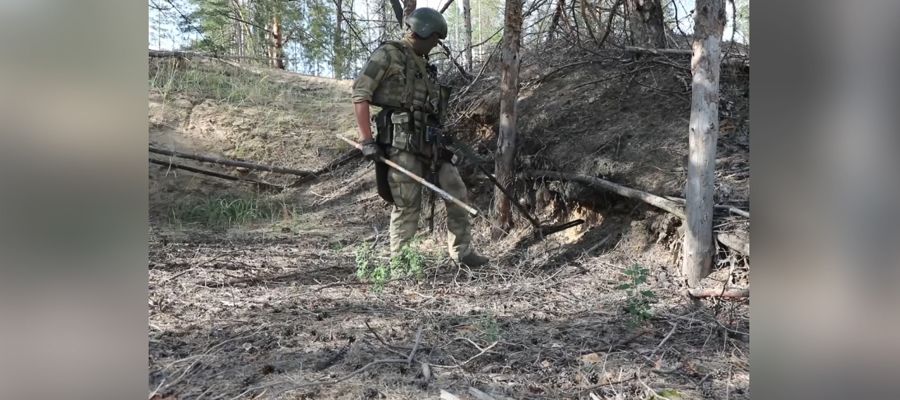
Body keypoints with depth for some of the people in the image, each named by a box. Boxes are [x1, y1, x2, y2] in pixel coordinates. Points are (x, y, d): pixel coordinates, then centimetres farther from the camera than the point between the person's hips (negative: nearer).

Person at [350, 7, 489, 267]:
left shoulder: (424, 65, 21)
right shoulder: (387, 55, -3)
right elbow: (360, 93, -8)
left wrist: (443, 141, 20)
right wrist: (367, 140, -15)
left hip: (428, 140, 8)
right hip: (401, 141, -7)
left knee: (456, 191, 4)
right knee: (407, 205, -7)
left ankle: (462, 252, 14)